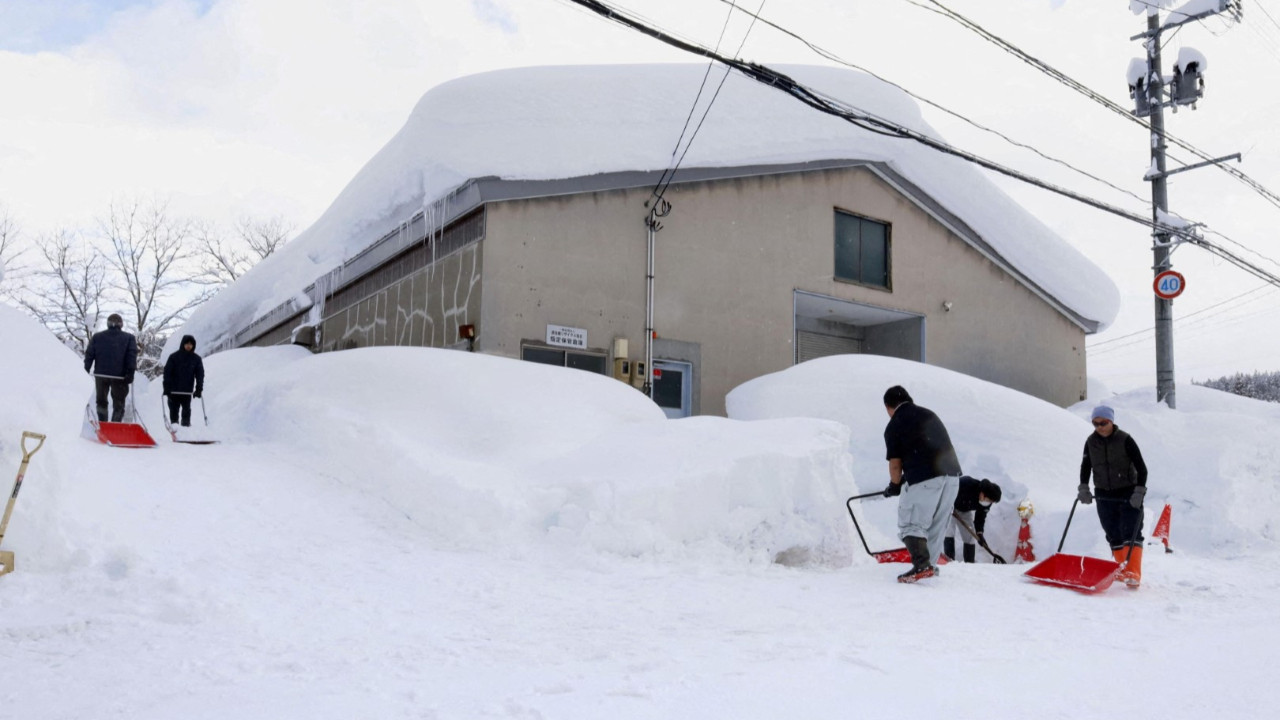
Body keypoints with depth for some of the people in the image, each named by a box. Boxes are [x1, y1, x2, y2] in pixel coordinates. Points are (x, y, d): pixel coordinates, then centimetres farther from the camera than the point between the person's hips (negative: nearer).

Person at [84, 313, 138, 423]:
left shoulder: (97, 337, 8)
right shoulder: (129, 338, 2)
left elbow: (89, 354, 5)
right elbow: (132, 355, -8)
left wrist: (86, 370, 8)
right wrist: (130, 372, -12)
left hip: (101, 374, 2)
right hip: (119, 376, -2)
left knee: (101, 401, 16)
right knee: (118, 404, 5)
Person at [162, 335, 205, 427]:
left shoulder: (196, 359, 4)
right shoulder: (174, 357, -1)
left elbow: (200, 375, 4)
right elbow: (167, 373, -3)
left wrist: (199, 389, -5)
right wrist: (166, 388, -10)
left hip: (187, 391, 1)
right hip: (173, 391, -1)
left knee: (186, 410, 3)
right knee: (174, 410, 5)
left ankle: (186, 425, 7)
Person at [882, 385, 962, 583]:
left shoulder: (893, 427, 1)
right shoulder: (929, 415, 20)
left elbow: (895, 464, 2)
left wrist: (894, 486, 21)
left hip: (925, 480, -7)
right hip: (952, 474, 7)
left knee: (911, 524, -1)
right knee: (937, 525, 18)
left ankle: (921, 565, -16)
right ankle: (930, 564, 23)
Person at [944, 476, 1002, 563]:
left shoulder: (987, 500, -20)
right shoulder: (966, 483, -41)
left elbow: (980, 516, -9)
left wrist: (979, 532, -20)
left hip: (965, 511, 6)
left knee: (970, 537, 2)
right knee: (949, 533, -18)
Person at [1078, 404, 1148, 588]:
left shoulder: (1125, 440, -12)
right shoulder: (1091, 442, 0)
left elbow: (1141, 468, -10)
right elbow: (1085, 466, 14)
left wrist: (1139, 492, -17)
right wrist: (1083, 488, 3)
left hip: (1128, 494, -4)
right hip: (1104, 496, 4)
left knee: (1131, 533, -12)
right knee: (1114, 536, 7)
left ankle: (1133, 573, -16)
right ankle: (1122, 570, 17)